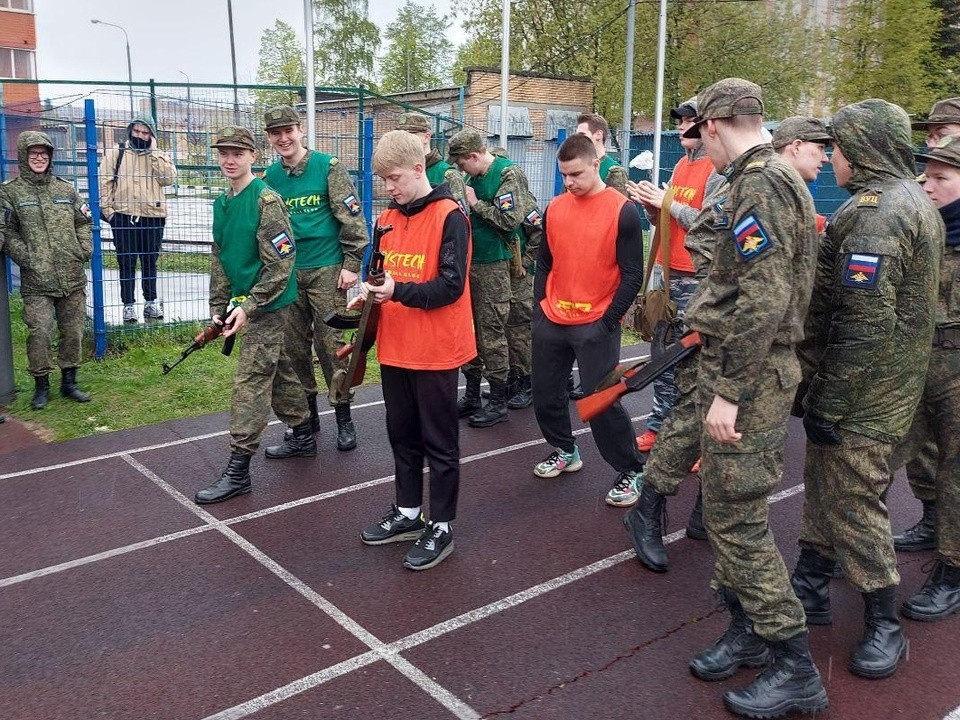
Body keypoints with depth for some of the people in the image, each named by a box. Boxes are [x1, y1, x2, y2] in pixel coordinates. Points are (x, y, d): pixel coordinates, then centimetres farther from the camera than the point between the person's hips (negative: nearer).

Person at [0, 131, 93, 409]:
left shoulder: (66, 189, 12)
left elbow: (84, 222, 18)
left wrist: (85, 249, 3)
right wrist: (27, 258, -13)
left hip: (73, 278, 4)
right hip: (36, 281, -4)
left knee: (73, 331, 8)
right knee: (39, 332, -9)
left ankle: (69, 381, 23)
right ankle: (41, 386, 9)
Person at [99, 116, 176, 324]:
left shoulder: (159, 157, 12)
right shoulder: (115, 154, 7)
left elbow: (169, 178, -7)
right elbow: (104, 183, 4)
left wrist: (154, 152, -6)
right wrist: (107, 209, -6)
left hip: (153, 216, 1)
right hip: (124, 216, -1)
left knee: (150, 261, 10)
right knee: (127, 262, 2)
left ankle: (151, 302, 20)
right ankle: (128, 304, 8)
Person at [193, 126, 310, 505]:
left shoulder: (266, 200, -15)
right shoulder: (221, 203, 10)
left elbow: (281, 263, -18)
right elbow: (219, 259, 15)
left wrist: (249, 307, -19)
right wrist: (218, 307, 10)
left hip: (268, 304, -8)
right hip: (246, 302, 8)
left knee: (250, 381, -7)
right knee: (278, 370, 19)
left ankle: (238, 470, -1)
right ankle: (304, 434, 37)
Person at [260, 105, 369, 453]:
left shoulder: (328, 166, -5)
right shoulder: (270, 176, 8)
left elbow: (352, 217, -7)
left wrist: (351, 264, -11)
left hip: (326, 270, -4)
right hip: (287, 273, 5)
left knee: (330, 343, -1)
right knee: (295, 346, 9)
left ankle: (344, 417, 12)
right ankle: (307, 414, 23)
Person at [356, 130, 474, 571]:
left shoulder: (449, 216, -12)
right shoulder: (388, 219, 9)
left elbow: (451, 286, -19)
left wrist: (398, 291, -27)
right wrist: (373, 291, -2)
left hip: (435, 350, -7)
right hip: (395, 347, 7)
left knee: (438, 440, 4)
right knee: (402, 433, 17)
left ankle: (440, 527, 16)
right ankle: (408, 513, 32)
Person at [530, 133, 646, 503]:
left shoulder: (622, 210, -9)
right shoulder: (554, 208, 7)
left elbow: (633, 274, -9)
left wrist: (607, 322, -12)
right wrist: (539, 308, 7)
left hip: (595, 325, -6)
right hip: (551, 322, 6)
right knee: (545, 393, 12)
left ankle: (632, 471, 11)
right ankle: (565, 451, 35)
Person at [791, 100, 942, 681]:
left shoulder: (875, 211, -21)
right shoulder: (914, 203, 14)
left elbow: (865, 323, -27)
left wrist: (828, 401, -21)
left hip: (864, 393, -10)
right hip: (893, 381, 10)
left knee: (853, 500, 0)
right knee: (824, 483, 18)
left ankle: (885, 625, 15)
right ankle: (811, 588, 32)